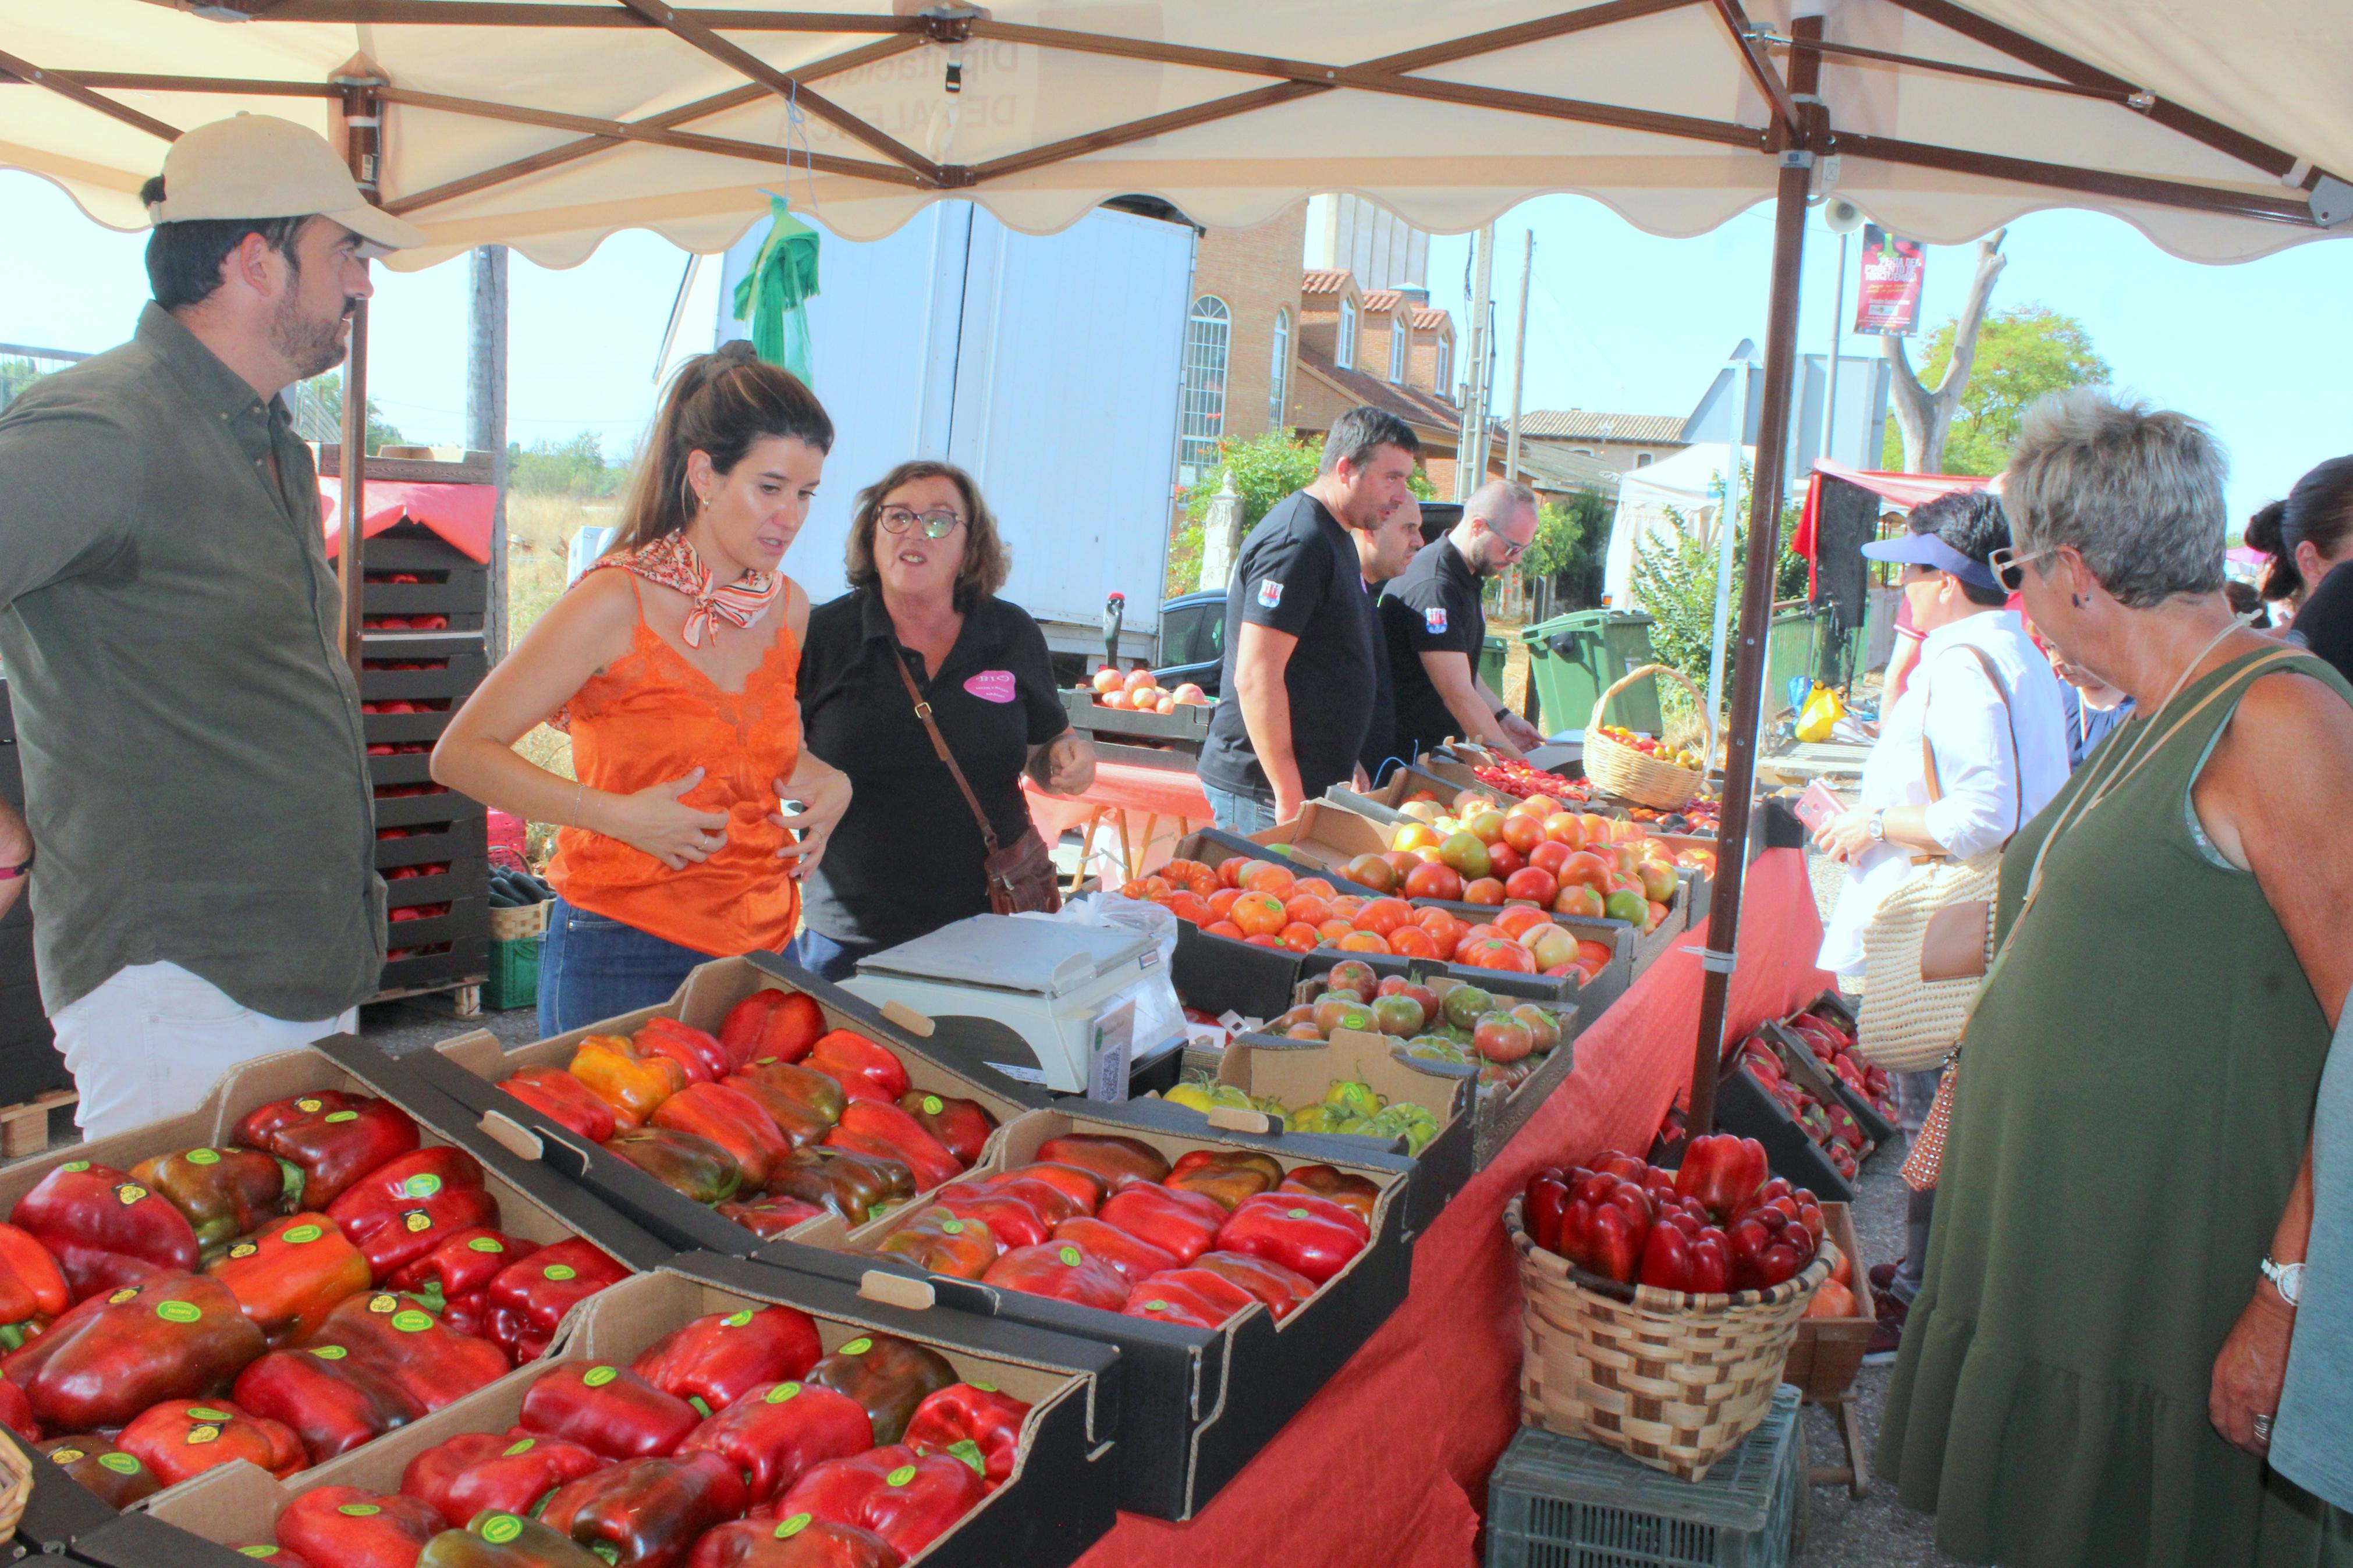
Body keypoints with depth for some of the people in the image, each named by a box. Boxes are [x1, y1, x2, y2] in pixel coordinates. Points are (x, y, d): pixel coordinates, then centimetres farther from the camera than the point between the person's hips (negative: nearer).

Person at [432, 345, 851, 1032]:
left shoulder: (789, 607, 7)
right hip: (624, 958, -5)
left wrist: (830, 783, 4)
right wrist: (616, 814, -19)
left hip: (762, 950, 6)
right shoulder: (614, 603, -12)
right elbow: (460, 753, -11)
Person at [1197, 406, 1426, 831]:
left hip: (1314, 780, 10)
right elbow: (1255, 677, -23)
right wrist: (1289, 795, -22)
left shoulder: (1336, 538, 16)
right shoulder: (1296, 542, -16)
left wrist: (1345, 763, 22)